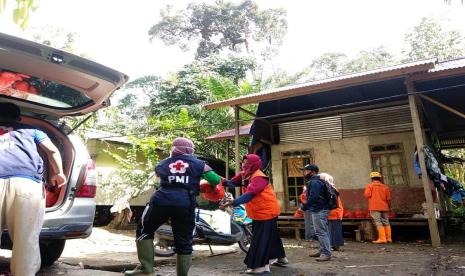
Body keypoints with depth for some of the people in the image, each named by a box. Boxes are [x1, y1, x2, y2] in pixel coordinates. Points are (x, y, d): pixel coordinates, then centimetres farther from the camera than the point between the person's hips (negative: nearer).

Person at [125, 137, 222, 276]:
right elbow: (215, 180, 11)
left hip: (162, 200, 1)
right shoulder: (198, 164, 14)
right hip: (185, 204, 0)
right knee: (184, 243, 14)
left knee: (144, 232, 21)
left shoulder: (162, 164, 20)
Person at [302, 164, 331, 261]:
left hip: (319, 211, -11)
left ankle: (326, 254, -5)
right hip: (321, 209, 11)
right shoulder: (317, 181, 18)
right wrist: (306, 207, 18)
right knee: (323, 232, 16)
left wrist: (304, 208, -17)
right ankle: (322, 251, 25)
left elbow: (313, 197, -24)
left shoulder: (314, 182, -16)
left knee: (321, 232, -8)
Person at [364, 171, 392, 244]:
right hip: (384, 207, 4)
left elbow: (367, 195, -12)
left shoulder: (370, 185, -1)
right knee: (386, 222, 13)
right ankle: (389, 238, 16)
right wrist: (389, 206, 22)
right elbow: (388, 198, 8)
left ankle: (382, 238, -12)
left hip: (374, 207, -4)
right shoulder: (385, 187, 9)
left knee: (378, 222, -6)